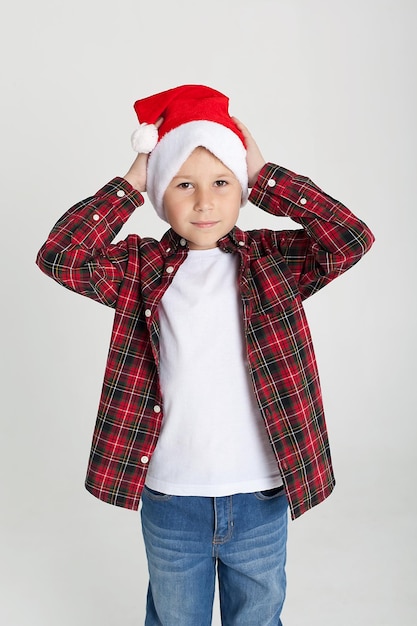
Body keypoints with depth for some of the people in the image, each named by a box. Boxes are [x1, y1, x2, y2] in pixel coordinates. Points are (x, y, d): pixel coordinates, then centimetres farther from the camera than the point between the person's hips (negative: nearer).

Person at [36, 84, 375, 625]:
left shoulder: (272, 260, -5)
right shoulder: (143, 267, -4)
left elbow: (353, 238, -18)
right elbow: (59, 256, -17)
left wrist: (266, 177, -13)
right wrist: (128, 186, -13)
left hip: (261, 499, 0)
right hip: (170, 500, 1)